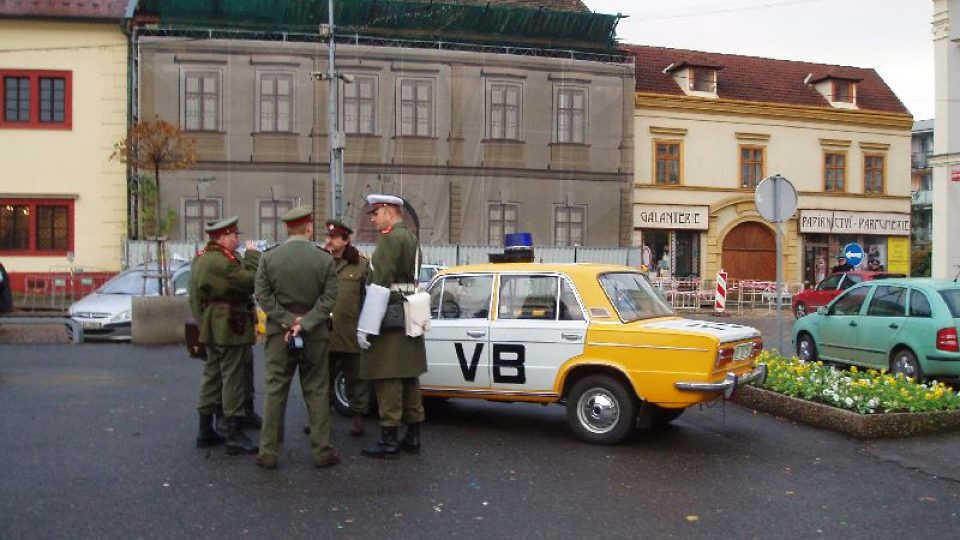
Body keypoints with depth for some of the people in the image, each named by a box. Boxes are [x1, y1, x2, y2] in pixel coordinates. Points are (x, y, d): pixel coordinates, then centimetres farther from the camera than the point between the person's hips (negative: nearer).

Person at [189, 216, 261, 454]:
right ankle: (235, 435, -2)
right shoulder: (221, 261, -20)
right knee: (233, 379, -5)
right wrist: (252, 254, -12)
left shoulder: (202, 258, 13)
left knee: (212, 375, 15)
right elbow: (250, 280, -23)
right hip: (230, 328, -10)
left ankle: (205, 430, 22)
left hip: (213, 328, 10)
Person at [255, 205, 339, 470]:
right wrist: (304, 323, -11)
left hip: (279, 334, 1)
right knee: (317, 393, 7)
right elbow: (328, 298, -10)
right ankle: (322, 451, 11)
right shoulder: (325, 259, -5)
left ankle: (268, 452, 12)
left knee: (275, 393, 7)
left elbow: (263, 296, -5)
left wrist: (288, 321, -7)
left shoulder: (268, 257, -2)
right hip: (316, 337, -1)